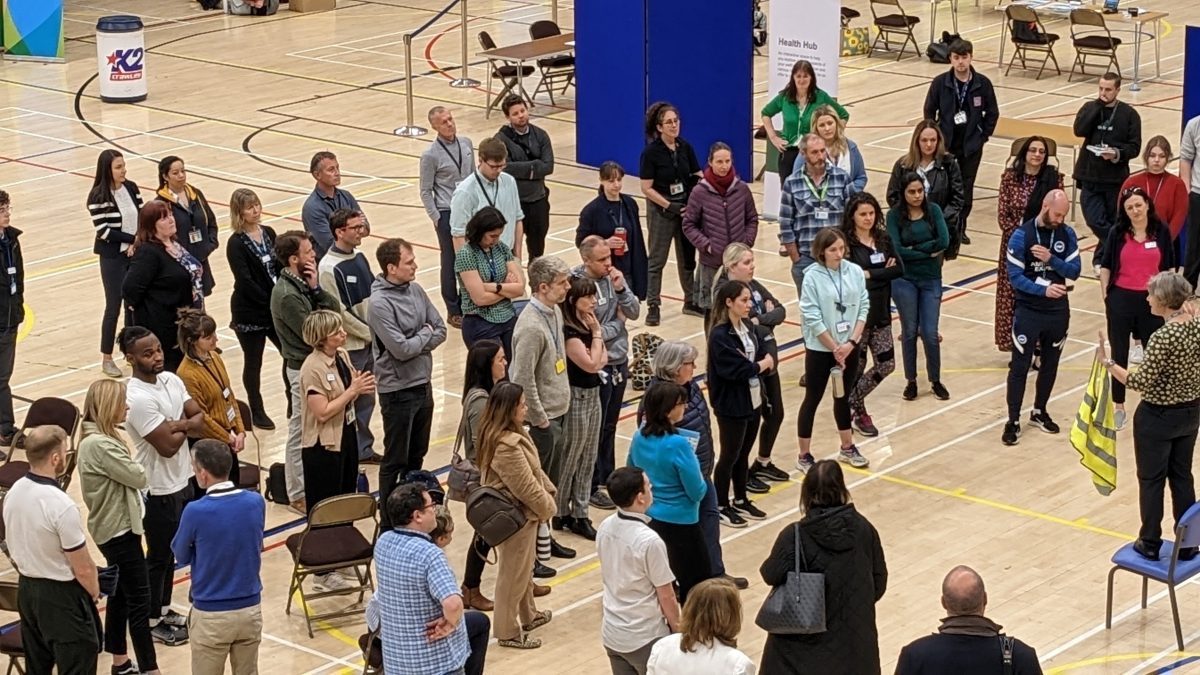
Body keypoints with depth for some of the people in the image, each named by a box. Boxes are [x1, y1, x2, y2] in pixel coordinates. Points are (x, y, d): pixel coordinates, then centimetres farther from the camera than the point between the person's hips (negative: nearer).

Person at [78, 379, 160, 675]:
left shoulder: (99, 439, 9)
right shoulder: (100, 445, -25)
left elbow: (126, 478, 9)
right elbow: (139, 478, -19)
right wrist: (135, 467, 0)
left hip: (114, 527, 11)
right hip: (119, 530, -11)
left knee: (120, 594, 18)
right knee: (139, 600, -6)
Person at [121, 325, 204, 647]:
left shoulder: (170, 379, 0)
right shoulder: (138, 399, -27)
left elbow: (200, 418, 0)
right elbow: (168, 446, -27)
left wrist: (175, 425, -19)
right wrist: (185, 427, -9)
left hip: (182, 480, 8)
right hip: (160, 490, -8)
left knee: (172, 551, 21)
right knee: (159, 556, 8)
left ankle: (164, 608, 37)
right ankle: (152, 620, 23)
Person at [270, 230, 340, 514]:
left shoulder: (303, 282, 4)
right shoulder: (287, 295, -24)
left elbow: (334, 308, 1)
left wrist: (316, 289, -15)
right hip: (304, 369, -9)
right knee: (301, 433, 3)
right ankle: (298, 496, 13)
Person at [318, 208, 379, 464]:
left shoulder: (359, 257, 7)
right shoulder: (329, 268, -18)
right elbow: (339, 313, -18)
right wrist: (369, 333, -13)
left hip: (369, 343, 8)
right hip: (349, 347, -8)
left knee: (366, 399, 16)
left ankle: (364, 448, 27)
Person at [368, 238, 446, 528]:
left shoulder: (416, 290, 2)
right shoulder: (380, 303, -20)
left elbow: (441, 330, 4)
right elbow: (401, 349, -24)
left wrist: (417, 344, -11)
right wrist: (426, 334, -8)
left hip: (423, 384, 7)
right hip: (398, 391, -7)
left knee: (417, 455, 19)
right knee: (395, 461, 3)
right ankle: (389, 519, 13)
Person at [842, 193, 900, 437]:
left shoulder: (883, 239, 4)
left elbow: (898, 269, -6)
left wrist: (869, 274, -15)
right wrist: (882, 273, -18)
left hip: (881, 314, 6)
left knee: (886, 365, 10)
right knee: (855, 366, 6)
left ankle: (852, 402, 29)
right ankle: (857, 412, 26)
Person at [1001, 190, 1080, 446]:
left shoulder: (1067, 234, -2)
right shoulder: (1022, 235, -13)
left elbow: (1074, 271, -4)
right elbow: (1015, 277, -15)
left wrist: (1051, 259, -20)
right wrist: (1044, 290, -27)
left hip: (1058, 311, 4)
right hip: (1028, 311, -4)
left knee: (1050, 364, 15)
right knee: (1020, 366, -1)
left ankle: (1039, 412, 32)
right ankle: (1013, 421, 5)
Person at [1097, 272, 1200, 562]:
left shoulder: (1163, 337, -26)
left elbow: (1142, 383, -25)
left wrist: (1108, 363, -18)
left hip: (1158, 418, -7)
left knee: (1151, 480, 10)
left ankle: (1150, 544, 20)